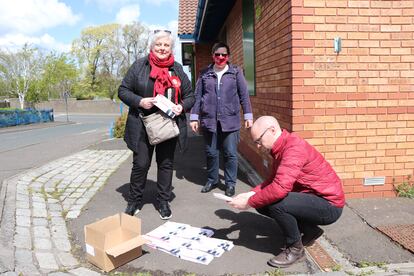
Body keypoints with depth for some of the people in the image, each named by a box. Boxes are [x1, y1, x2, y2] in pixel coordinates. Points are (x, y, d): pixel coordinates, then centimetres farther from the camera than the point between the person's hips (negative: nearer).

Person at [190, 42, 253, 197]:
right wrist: (194, 117, 5)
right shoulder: (205, 74, 8)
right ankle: (212, 180, 28)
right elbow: (197, 96, 8)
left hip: (230, 120, -1)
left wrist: (248, 116, 1)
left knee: (230, 153, 3)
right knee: (211, 153, 10)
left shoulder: (236, 72, 5)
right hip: (209, 120, 2)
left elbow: (244, 95, 4)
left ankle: (230, 183, 19)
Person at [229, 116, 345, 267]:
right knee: (263, 203, 5)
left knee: (276, 203, -30)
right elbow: (274, 180, 11)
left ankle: (295, 248, -4)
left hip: (329, 205, -10)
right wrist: (252, 193, -5)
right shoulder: (282, 147, 5)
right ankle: (310, 230, 17)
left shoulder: (294, 148, -26)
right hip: (312, 197, 10)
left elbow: (280, 188, -36)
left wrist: (249, 202, -24)